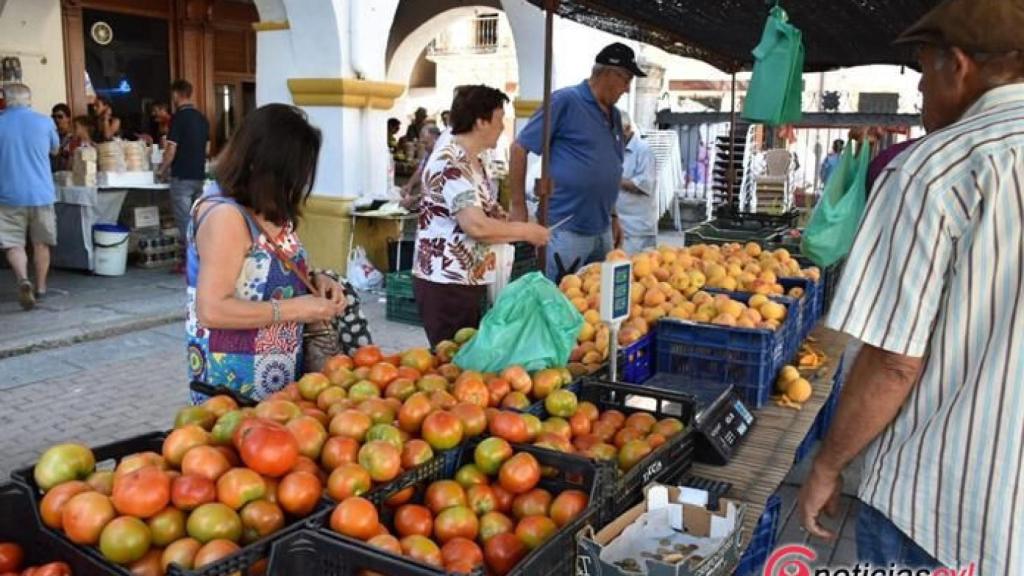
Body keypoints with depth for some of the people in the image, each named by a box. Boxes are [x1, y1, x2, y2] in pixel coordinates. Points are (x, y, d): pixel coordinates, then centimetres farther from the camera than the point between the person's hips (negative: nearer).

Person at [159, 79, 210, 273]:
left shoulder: (179, 117, -12)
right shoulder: (201, 118, 9)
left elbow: (172, 150, -13)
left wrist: (162, 170, 1)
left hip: (182, 177, -7)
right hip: (199, 175, 7)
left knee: (185, 222, -2)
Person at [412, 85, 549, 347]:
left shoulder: (471, 160, 14)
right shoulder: (451, 163, -19)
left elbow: (486, 213, 22)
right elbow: (476, 226, -28)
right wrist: (526, 231, -15)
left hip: (469, 280, 10)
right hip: (445, 282, -10)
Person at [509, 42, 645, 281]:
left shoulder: (614, 115, 13)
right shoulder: (565, 101, -10)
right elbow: (520, 148, -10)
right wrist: (518, 206, -10)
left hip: (602, 230, 8)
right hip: (566, 231, -8)